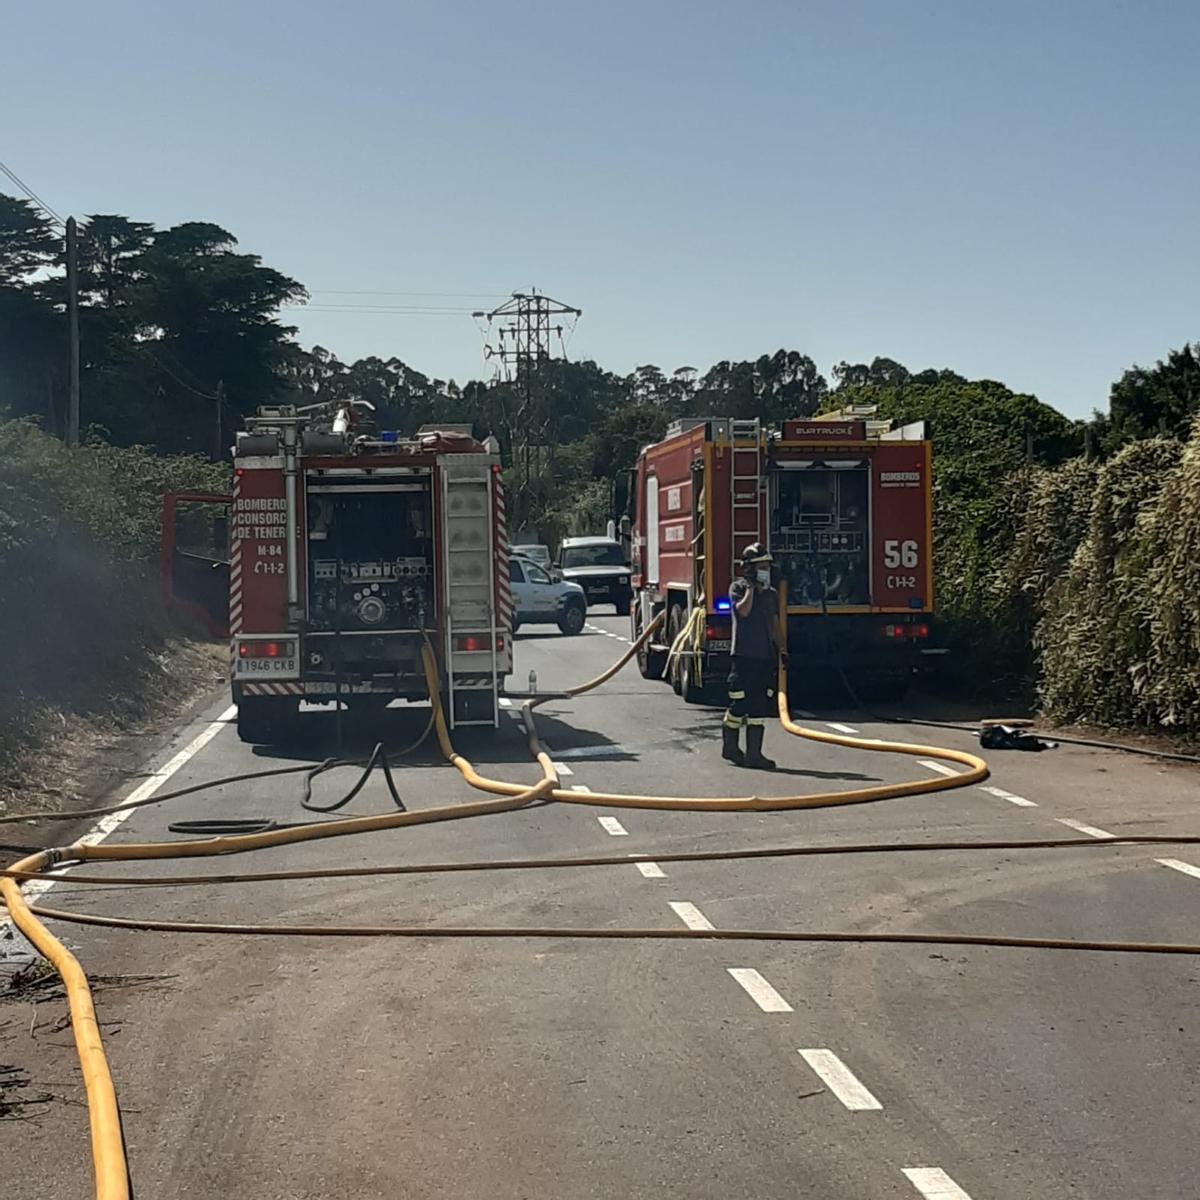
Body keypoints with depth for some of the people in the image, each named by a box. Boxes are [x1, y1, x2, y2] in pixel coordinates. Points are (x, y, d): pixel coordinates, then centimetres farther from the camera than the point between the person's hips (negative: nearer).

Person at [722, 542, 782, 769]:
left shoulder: (771, 594, 15)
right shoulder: (738, 588, -1)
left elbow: (775, 624, 18)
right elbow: (743, 610, -19)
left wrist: (780, 649, 10)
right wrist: (751, 587, -12)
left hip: (765, 657, 5)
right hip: (743, 655, -5)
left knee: (760, 708, 3)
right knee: (739, 704, -2)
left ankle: (754, 754, 6)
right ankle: (730, 747, 17)